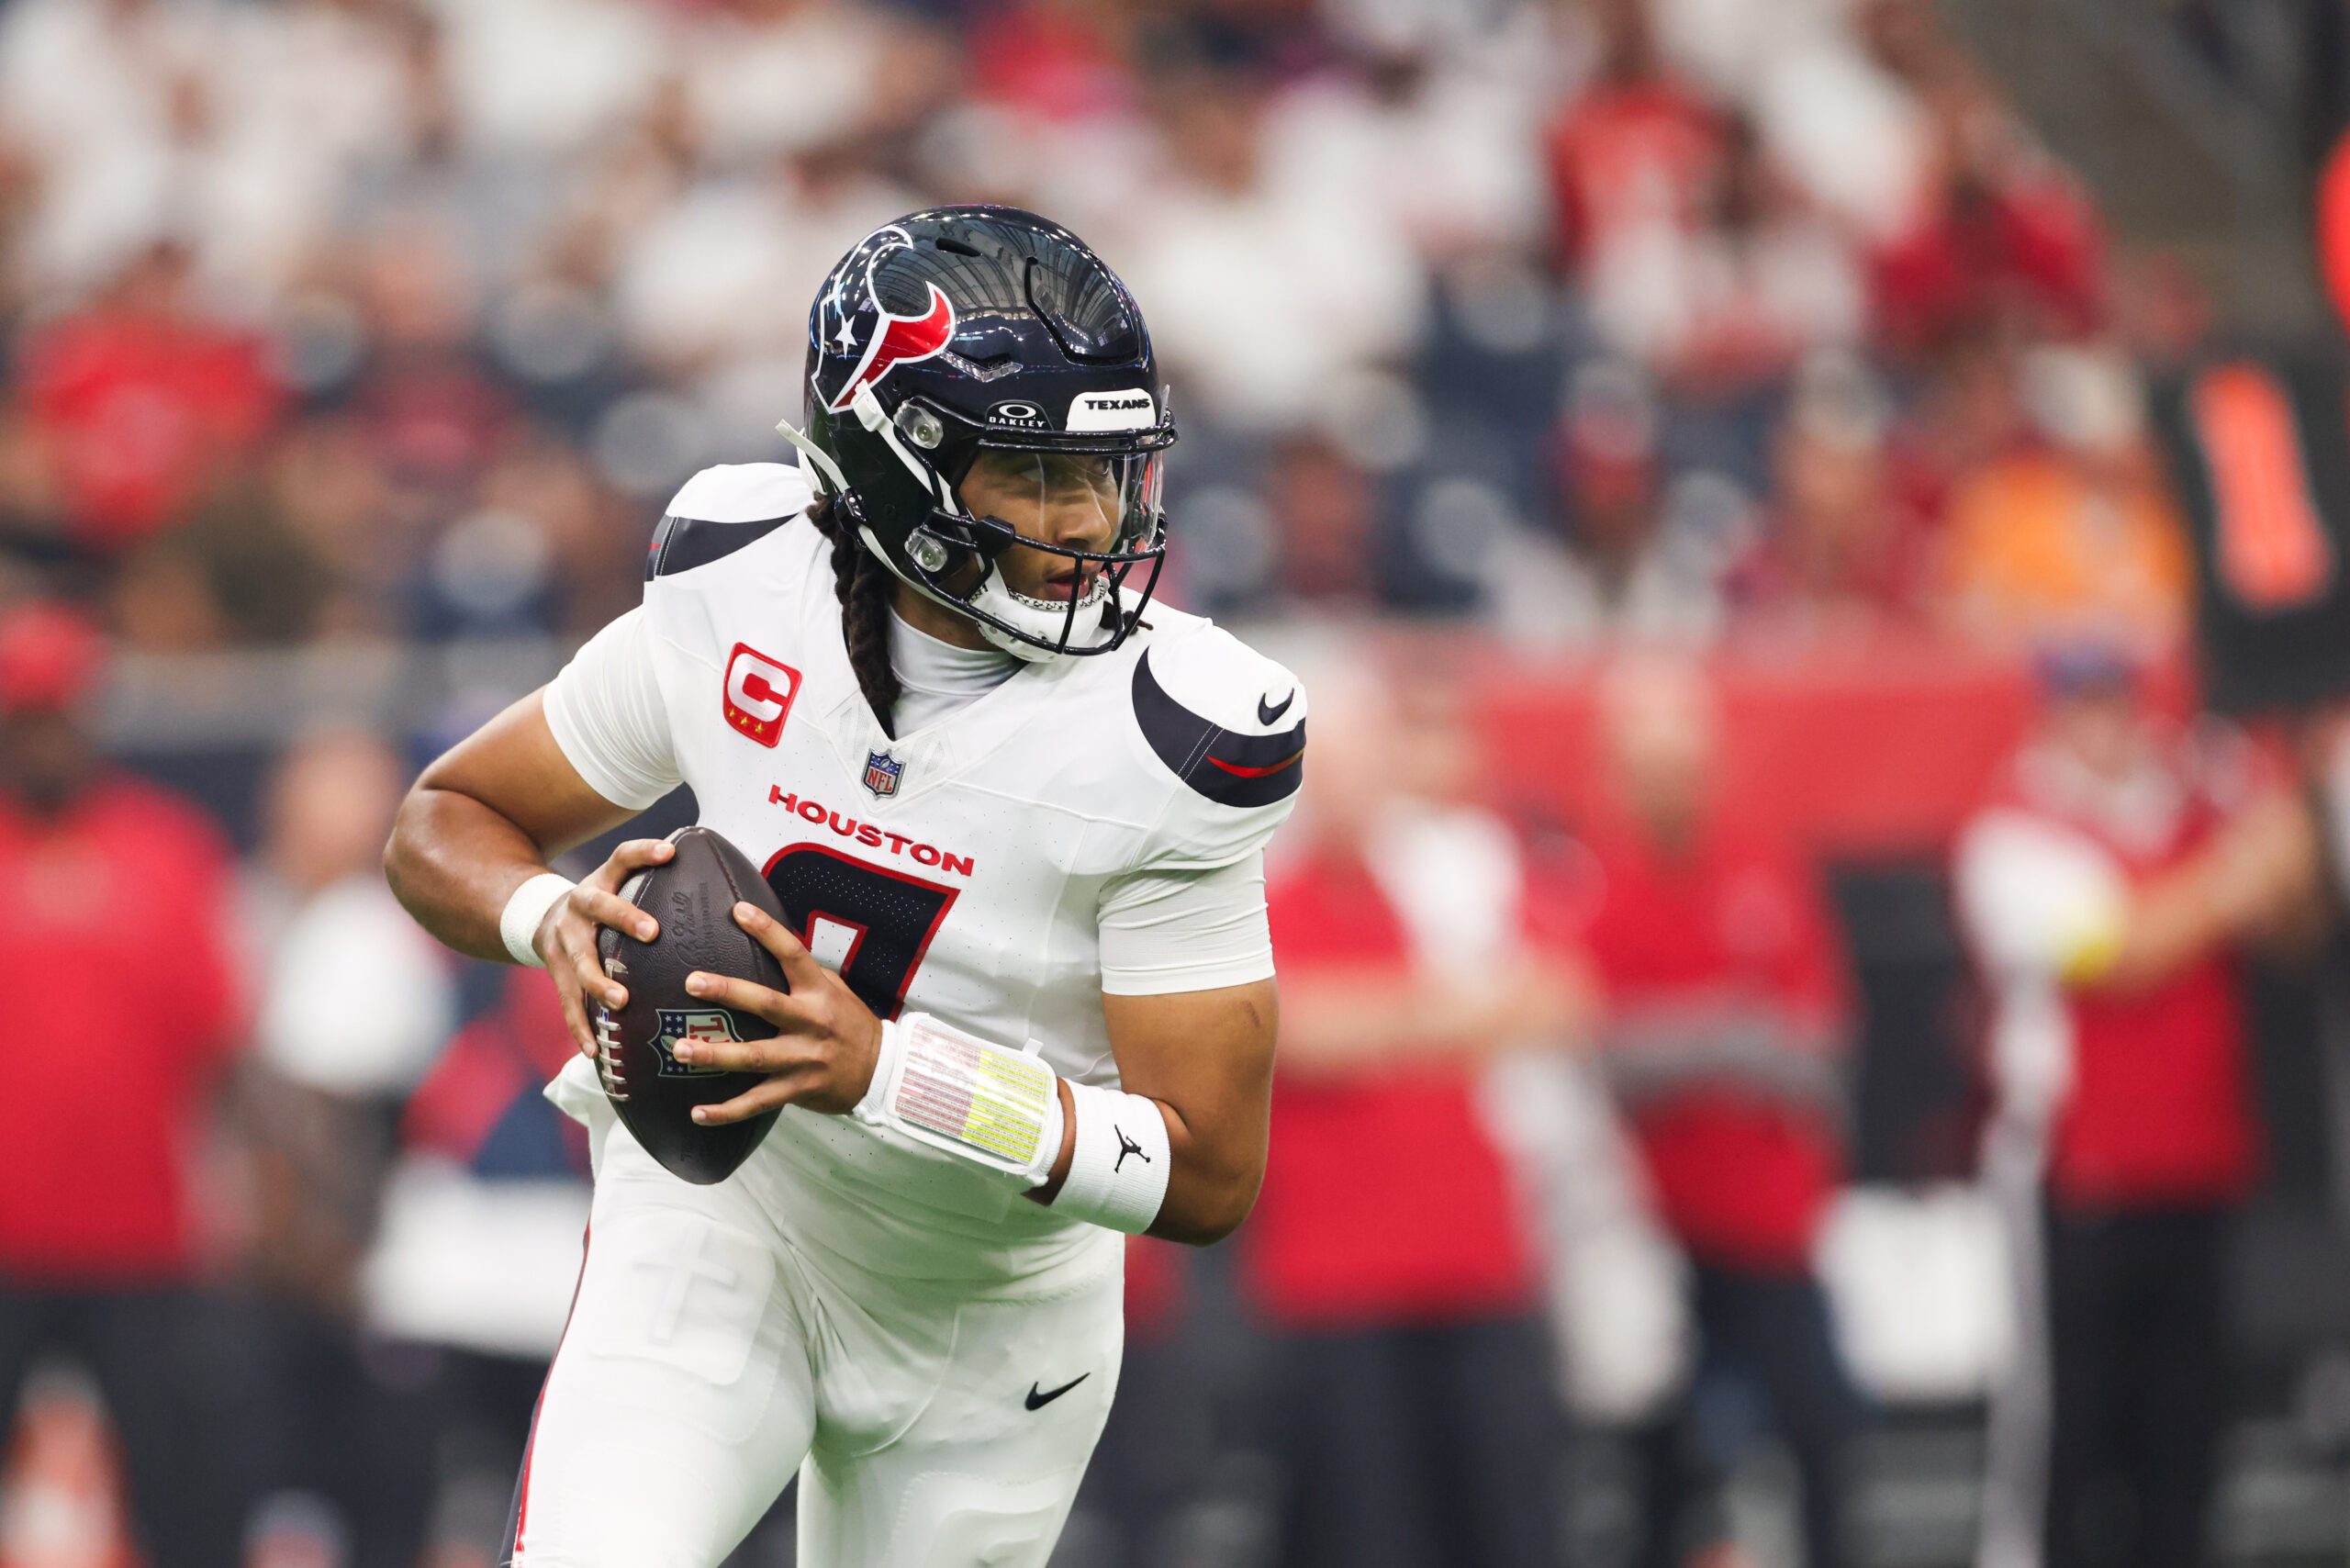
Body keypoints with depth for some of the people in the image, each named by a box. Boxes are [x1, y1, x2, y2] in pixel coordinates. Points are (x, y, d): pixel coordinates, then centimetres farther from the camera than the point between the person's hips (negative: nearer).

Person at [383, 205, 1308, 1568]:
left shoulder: (1165, 746, -23)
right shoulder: (737, 601, -15)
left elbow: (1208, 1176, -23)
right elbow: (446, 824, -1)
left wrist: (886, 1069, -36)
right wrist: (554, 916, -26)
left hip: (991, 1311, 0)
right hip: (725, 1220, 0)